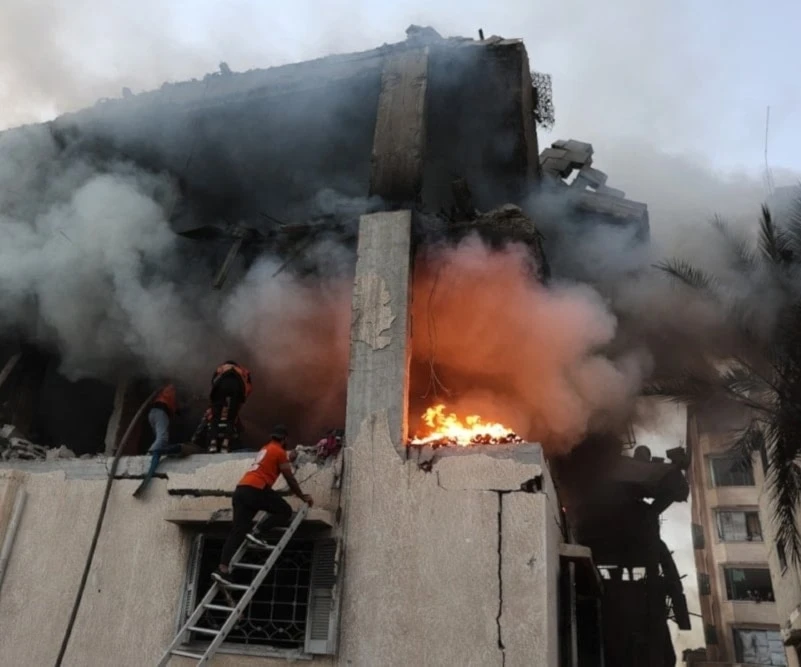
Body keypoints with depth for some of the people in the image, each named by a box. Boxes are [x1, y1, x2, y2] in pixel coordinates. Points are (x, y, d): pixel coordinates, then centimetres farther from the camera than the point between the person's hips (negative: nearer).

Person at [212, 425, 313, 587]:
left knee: (237, 531, 2)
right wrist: (303, 496, 17)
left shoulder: (264, 449, 28)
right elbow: (290, 479, 6)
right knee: (285, 511, 6)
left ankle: (222, 569, -9)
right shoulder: (280, 452, 4)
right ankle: (258, 534, -10)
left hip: (241, 489, 8)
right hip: (255, 489, -8)